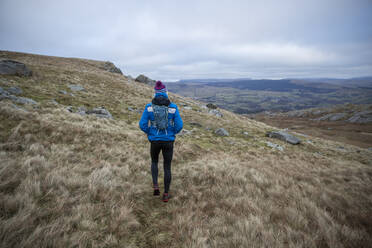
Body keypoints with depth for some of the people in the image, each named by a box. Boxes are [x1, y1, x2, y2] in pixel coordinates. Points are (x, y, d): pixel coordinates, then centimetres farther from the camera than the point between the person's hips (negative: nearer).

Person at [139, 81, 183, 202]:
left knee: (154, 161, 30)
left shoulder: (149, 106, -8)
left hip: (155, 141, 0)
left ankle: (155, 186, 15)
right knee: (167, 167, 16)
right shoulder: (173, 107, -8)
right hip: (168, 141, 0)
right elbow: (179, 125, -8)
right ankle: (166, 194, 22)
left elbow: (142, 125, -9)